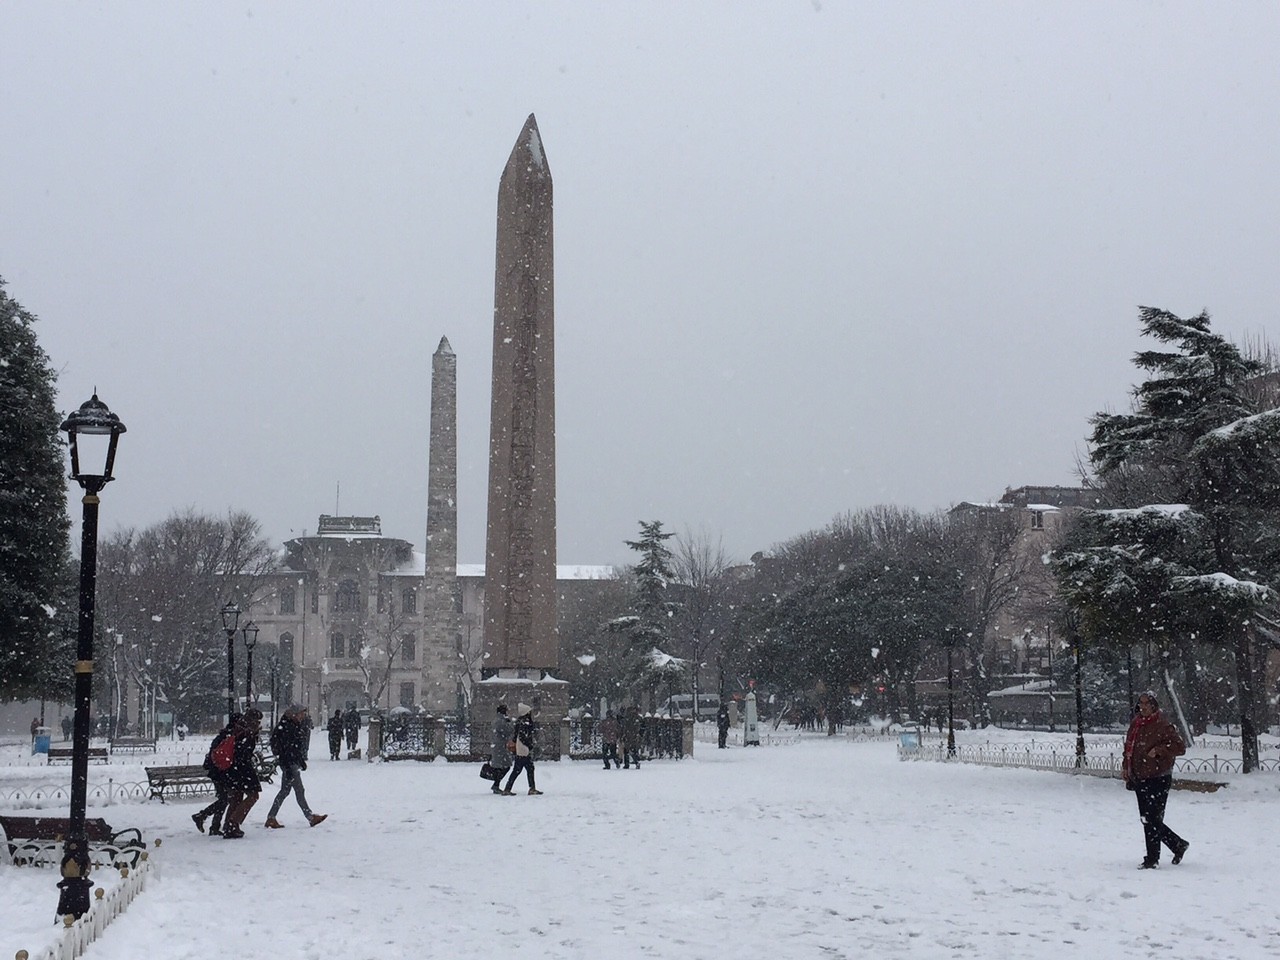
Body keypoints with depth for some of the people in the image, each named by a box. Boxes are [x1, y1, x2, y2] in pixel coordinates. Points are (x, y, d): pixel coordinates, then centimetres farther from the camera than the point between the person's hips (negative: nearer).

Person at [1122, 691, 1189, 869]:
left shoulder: (1162, 726, -11)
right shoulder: (1135, 724, 10)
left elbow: (1180, 747, -12)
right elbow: (1128, 748, 22)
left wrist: (1159, 750, -20)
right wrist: (1126, 768, 13)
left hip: (1158, 779, -8)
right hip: (1140, 779, 8)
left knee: (1152, 819, -7)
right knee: (1147, 819, 12)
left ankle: (1152, 858, 1)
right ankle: (1178, 844, 29)